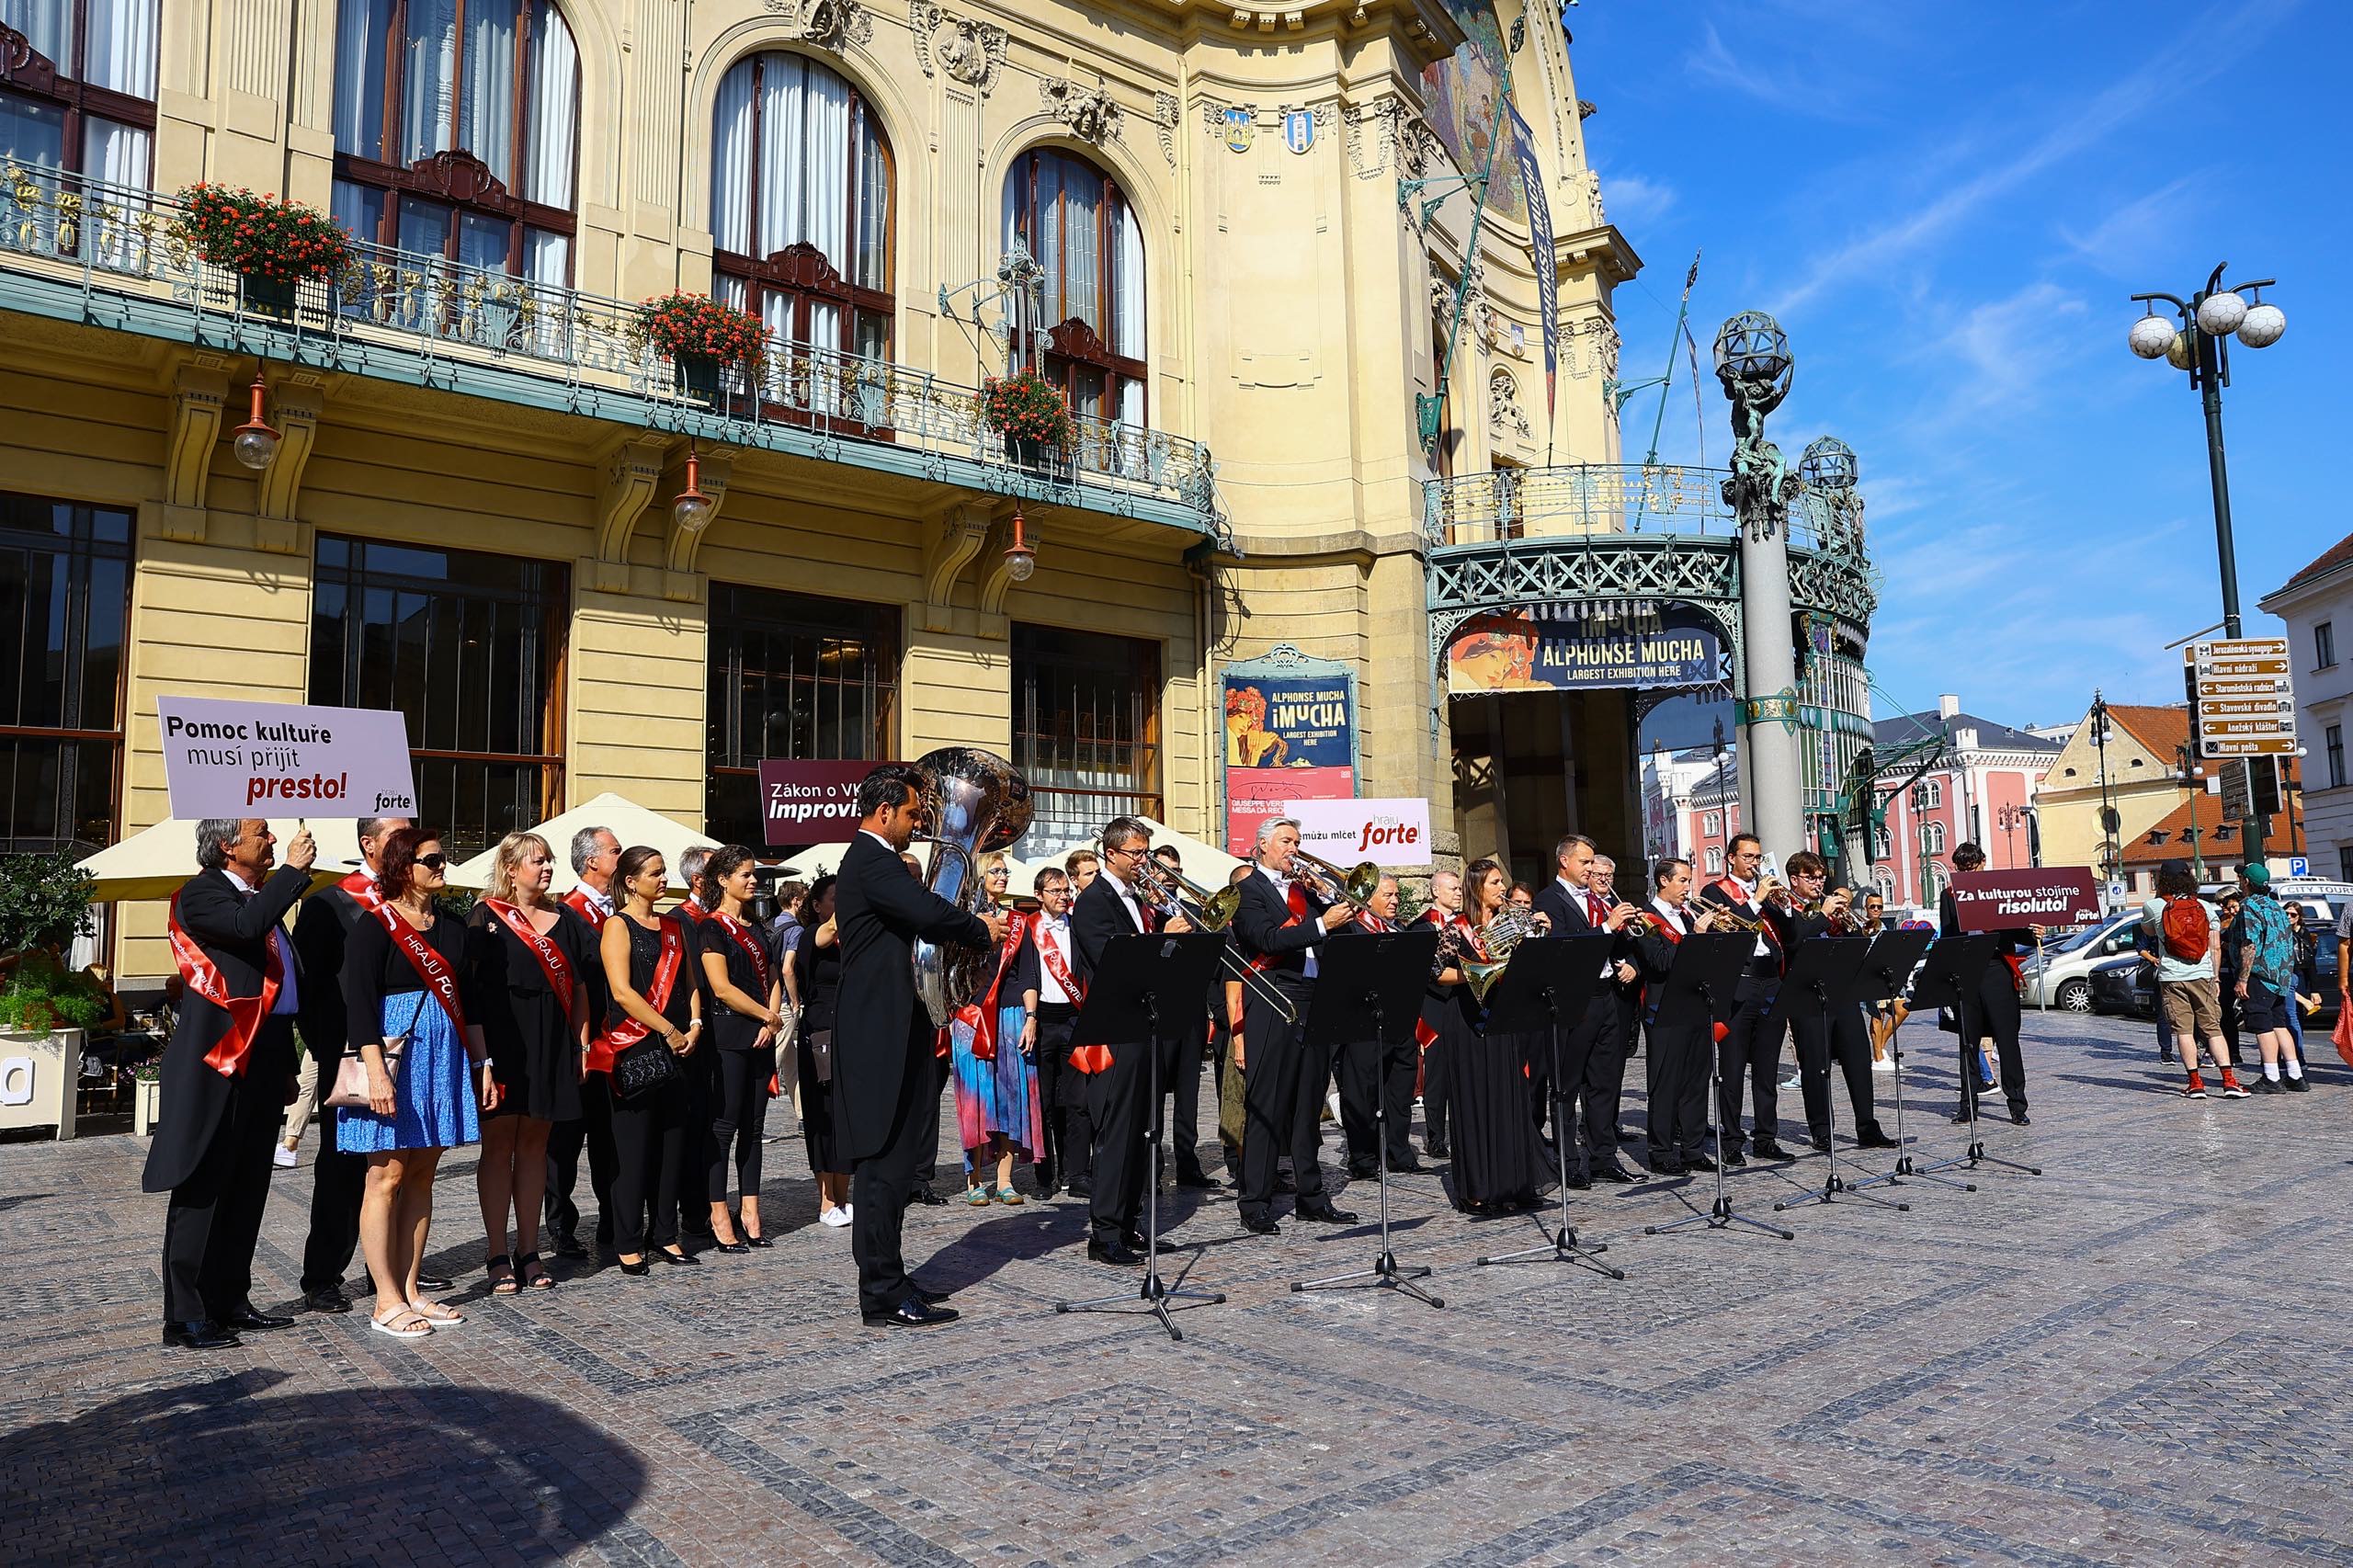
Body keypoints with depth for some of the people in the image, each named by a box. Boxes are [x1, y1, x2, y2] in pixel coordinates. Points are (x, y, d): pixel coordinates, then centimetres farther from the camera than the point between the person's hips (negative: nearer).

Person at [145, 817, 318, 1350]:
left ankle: (230, 1301, 22)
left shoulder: (264, 897, 18)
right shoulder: (202, 893, -7)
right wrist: (294, 869, -19)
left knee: (247, 1190, 13)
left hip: (261, 1064, 8)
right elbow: (246, 925, -30)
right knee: (201, 1190, -2)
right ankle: (186, 1315, 5)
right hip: (217, 1063, -8)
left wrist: (286, 1066, 21)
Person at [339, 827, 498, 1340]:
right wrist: (377, 1072, -22)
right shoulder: (375, 926, -7)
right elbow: (359, 1004, -14)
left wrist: (483, 1064, 13)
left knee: (421, 1177, 10)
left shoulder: (453, 926, 12)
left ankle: (409, 1288, 17)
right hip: (396, 1057, -6)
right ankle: (387, 1302, 4)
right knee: (387, 1176, -2)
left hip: (445, 1060, 6)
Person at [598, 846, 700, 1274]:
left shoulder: (674, 926, 15)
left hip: (675, 1046, 6)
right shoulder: (618, 926, -5)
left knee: (672, 1142, 8)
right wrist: (669, 1031, -14)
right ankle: (628, 1243, 8)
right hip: (632, 1047, -6)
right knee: (634, 1146, -1)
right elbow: (622, 991, -14)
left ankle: (665, 1233, 18)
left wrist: (694, 1025, 0)